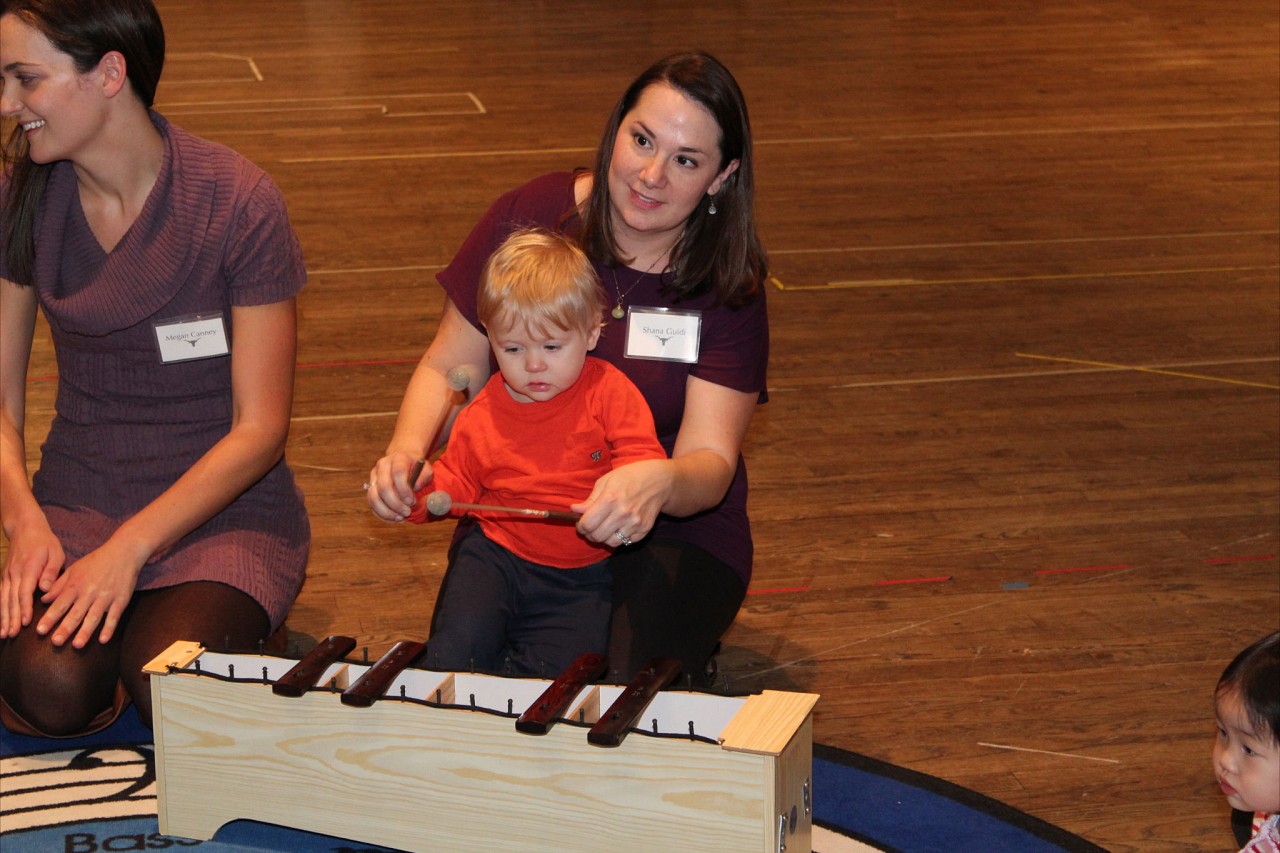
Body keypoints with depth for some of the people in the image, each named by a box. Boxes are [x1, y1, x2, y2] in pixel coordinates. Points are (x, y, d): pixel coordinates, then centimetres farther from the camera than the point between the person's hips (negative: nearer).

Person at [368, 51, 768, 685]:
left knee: (619, 694, -27)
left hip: (675, 532, -1)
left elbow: (711, 462, -18)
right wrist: (406, 452, -21)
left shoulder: (729, 287, -9)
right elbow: (447, 368, 1)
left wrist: (660, 482, -43)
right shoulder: (530, 218, -6)